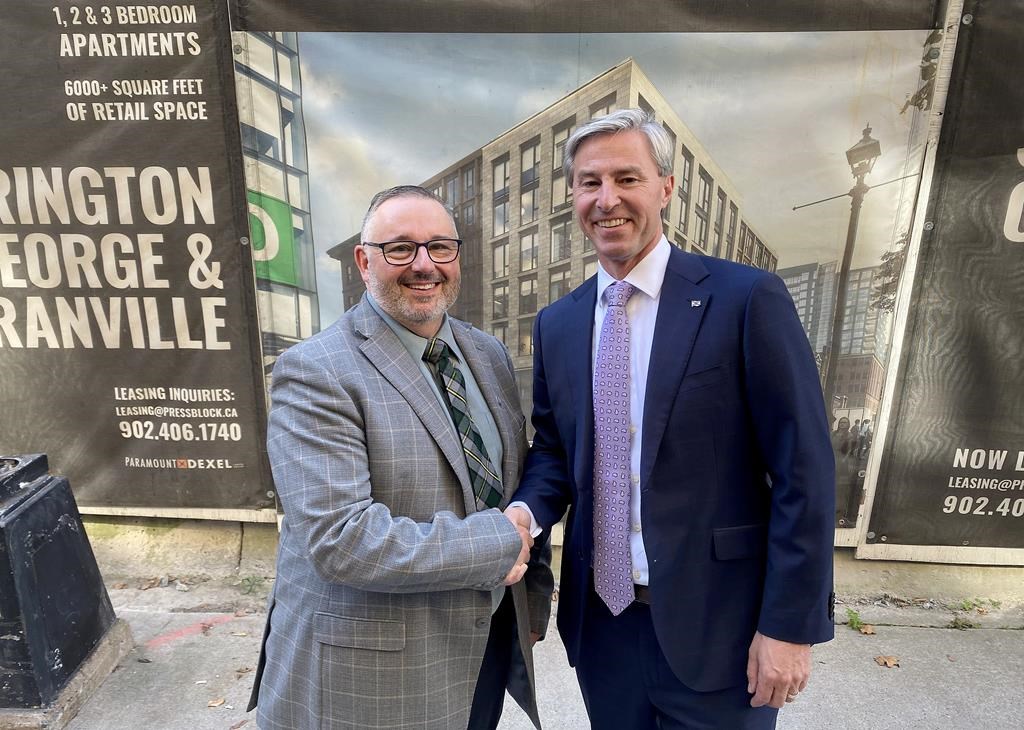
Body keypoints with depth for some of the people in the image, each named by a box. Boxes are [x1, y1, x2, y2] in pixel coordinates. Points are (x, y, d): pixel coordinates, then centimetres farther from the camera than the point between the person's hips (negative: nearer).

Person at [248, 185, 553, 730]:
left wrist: (533, 597, 11)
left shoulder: (489, 356, 2)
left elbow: (518, 486, 9)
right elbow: (341, 538, -27)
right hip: (368, 673, -5)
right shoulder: (314, 373, -19)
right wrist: (497, 543, -21)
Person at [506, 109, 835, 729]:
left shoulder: (747, 299, -12)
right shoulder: (556, 324, 3)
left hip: (716, 628, -4)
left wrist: (791, 625, -11)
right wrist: (528, 509, -10)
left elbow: (802, 472, -11)